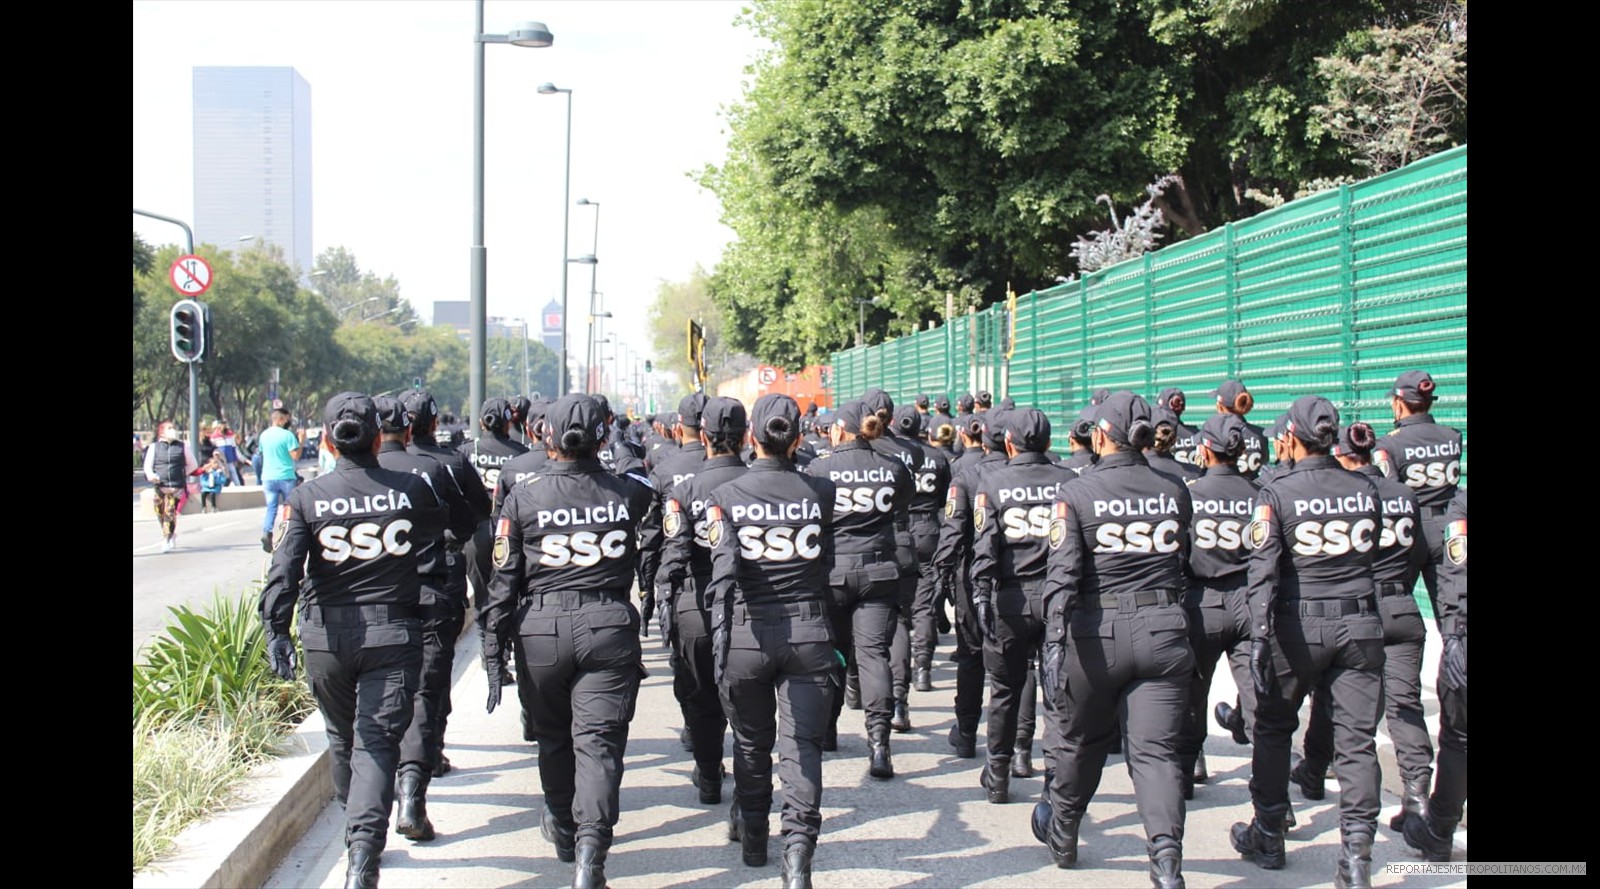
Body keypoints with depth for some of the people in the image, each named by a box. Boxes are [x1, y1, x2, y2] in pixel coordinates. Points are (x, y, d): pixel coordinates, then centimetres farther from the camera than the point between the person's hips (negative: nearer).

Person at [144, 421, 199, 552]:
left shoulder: (183, 446, 5)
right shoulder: (154, 447, 6)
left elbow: (193, 465, 15)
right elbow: (147, 466, 7)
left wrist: (181, 474, 5)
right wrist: (151, 476, -12)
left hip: (176, 487, -2)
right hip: (160, 486, 2)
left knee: (170, 512, -12)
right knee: (160, 513, 7)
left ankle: (167, 540, -7)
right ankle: (172, 536, 29)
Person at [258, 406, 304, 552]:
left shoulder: (264, 435, 7)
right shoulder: (287, 435, -12)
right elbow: (295, 456, -14)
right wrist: (301, 443, -3)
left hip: (268, 477, 5)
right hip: (286, 477, -4)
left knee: (271, 507, 3)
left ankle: (266, 532, -16)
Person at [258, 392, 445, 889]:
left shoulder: (306, 498, -4)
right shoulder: (411, 490, -4)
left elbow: (284, 569, -15)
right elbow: (444, 531, 13)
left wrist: (277, 630, -20)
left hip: (326, 638, 2)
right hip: (392, 634, -1)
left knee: (342, 736, 21)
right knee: (377, 741, -5)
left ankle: (358, 833, 40)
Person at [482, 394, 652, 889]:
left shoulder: (523, 497, -3)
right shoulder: (628, 493, 0)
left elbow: (504, 579, -1)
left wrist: (493, 649, 1)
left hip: (541, 629, 0)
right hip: (610, 626, 0)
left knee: (553, 737, 19)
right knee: (598, 740, -1)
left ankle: (564, 830, 37)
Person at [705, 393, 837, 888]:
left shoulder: (726, 496, -6)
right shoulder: (821, 493, -1)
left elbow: (724, 567, -17)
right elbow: (831, 562, 9)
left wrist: (720, 635, -15)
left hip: (748, 633, 0)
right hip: (810, 633, 0)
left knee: (752, 742, 18)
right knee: (802, 743, 2)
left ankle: (751, 837, 33)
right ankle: (798, 845, -15)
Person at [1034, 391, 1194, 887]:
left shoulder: (1078, 493, -6)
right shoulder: (1175, 492, 3)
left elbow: (1063, 573, -14)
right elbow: (1185, 559, 14)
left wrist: (1055, 641, -16)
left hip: (1097, 633, -1)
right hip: (1164, 629, 1)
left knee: (1082, 742, 18)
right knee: (1155, 749, 1)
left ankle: (1061, 836, 37)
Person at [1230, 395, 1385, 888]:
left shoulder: (1277, 494, -8)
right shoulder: (1365, 489, 3)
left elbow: (1265, 569, -15)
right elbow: (1373, 550, 13)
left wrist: (1260, 636, -19)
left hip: (1299, 625, -2)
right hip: (1361, 625, 2)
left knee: (1274, 728, 15)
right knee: (1357, 740, 1)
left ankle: (1268, 838, 24)